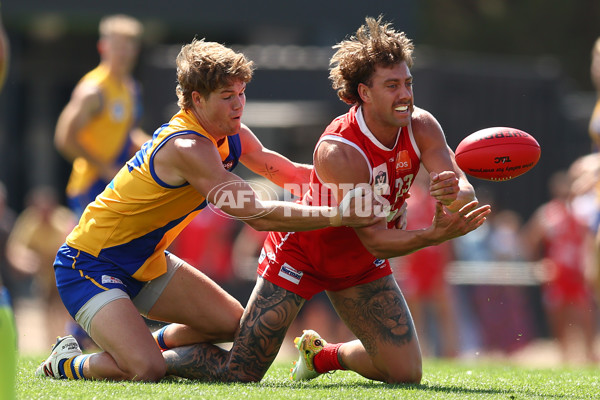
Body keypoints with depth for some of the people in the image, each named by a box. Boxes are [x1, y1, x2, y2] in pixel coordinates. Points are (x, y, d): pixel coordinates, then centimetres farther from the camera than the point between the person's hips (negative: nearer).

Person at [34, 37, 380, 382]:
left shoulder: (230, 135, -1)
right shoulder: (187, 148, -30)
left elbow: (287, 172, 13)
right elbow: (257, 215, -34)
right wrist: (337, 216, -36)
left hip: (146, 263, 10)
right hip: (89, 265, -10)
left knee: (234, 323, 8)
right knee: (145, 371, -26)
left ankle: (146, 344, 25)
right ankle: (66, 363, 3)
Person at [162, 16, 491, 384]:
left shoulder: (421, 127, -17)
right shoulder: (339, 151, -34)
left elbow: (467, 196, -25)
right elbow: (374, 238, -33)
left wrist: (455, 194, -50)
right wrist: (435, 235, -49)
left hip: (360, 264, 6)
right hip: (301, 253, -6)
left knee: (406, 372, -4)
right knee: (239, 375, -8)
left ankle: (323, 355, 25)